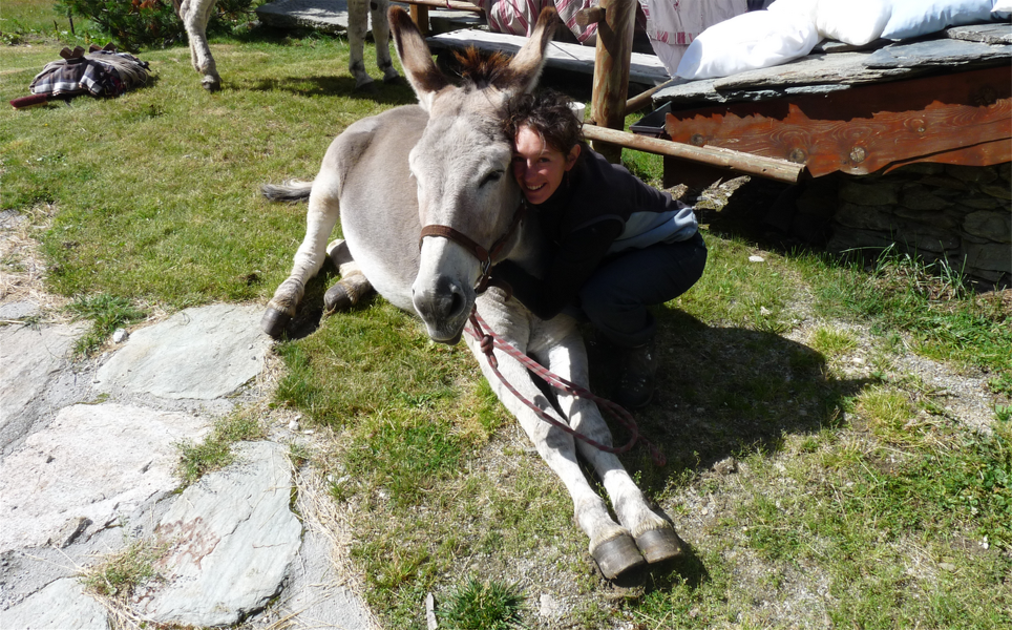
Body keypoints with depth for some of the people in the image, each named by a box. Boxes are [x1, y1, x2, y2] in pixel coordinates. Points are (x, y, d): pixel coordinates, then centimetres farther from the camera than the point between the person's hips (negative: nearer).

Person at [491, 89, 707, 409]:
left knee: (600, 295, -36)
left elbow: (546, 304, -34)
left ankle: (640, 355, -5)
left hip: (675, 250, -7)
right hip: (618, 248, 7)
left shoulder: (597, 206, -41)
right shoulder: (544, 180, -23)